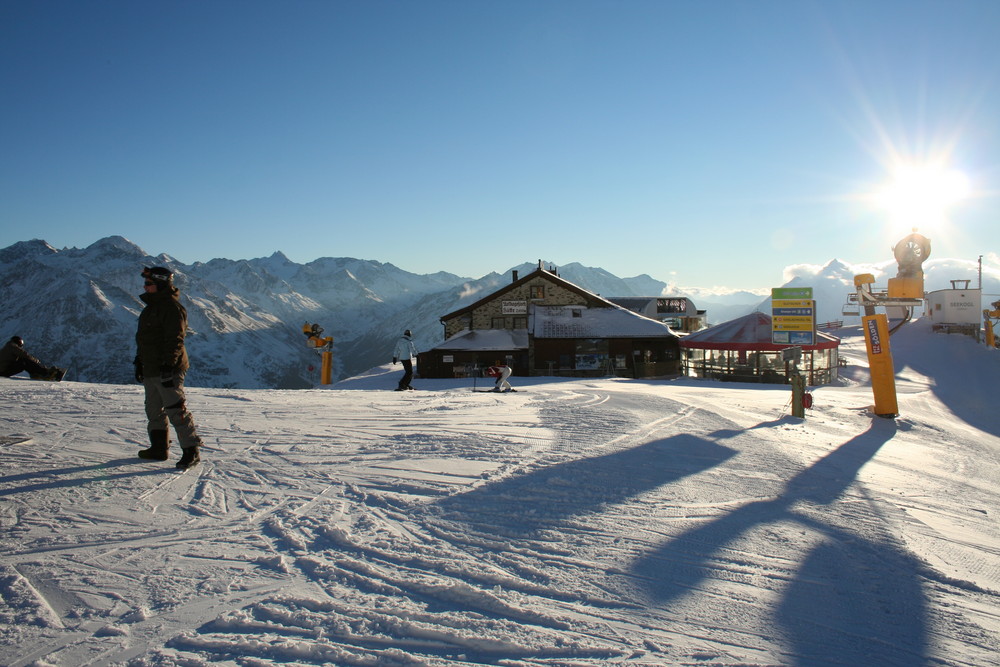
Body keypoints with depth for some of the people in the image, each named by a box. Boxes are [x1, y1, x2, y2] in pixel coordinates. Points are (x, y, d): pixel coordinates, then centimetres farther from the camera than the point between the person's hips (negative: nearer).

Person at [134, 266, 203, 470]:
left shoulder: (172, 307, -13)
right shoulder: (151, 307, 19)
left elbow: (175, 340, -20)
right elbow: (144, 340, 26)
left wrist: (168, 365, -25)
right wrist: (139, 363, 24)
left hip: (168, 369, -10)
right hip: (151, 370, 10)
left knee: (176, 409, -11)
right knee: (154, 411, 15)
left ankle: (191, 451, -8)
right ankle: (159, 449, 25)